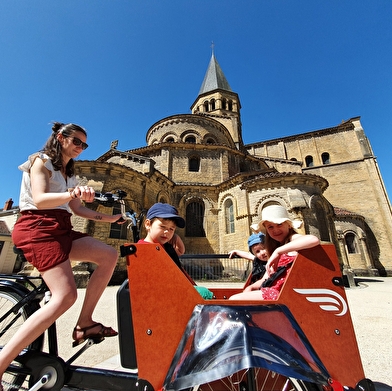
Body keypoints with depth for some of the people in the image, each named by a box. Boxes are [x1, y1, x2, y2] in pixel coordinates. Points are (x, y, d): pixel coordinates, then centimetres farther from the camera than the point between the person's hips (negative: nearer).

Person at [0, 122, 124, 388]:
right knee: (65, 296, -22)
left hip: (61, 229, 8)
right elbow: (39, 199, -17)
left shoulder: (70, 174, 23)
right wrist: (72, 193, -37)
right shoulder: (41, 160, 0)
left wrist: (110, 218, 14)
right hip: (38, 228, -8)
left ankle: (84, 323, -1)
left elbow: (78, 209, 19)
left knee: (109, 255, -9)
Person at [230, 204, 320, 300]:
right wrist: (251, 287, 1)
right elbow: (266, 279, 21)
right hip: (273, 291, 9)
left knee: (234, 299, -18)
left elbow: (314, 240, -28)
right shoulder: (275, 247, 21)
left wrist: (278, 251, -25)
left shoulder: (293, 238, -2)